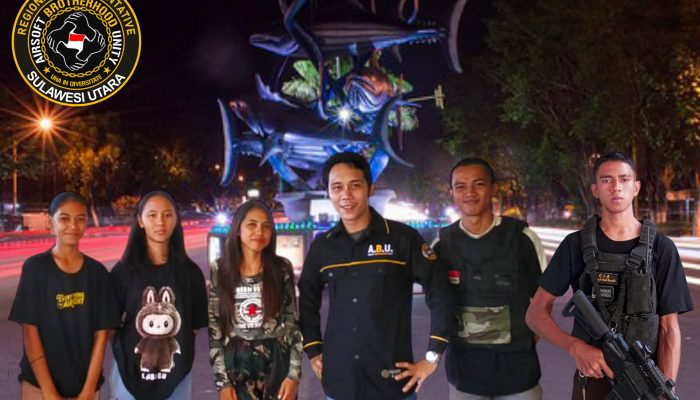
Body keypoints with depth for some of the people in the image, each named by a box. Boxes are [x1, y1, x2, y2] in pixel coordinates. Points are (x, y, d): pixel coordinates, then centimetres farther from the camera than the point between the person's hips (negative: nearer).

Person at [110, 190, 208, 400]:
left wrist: (180, 356, 0)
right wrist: (124, 354, -4)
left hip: (176, 377, 1)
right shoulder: (123, 270, -3)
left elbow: (194, 325, 6)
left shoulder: (190, 272, 0)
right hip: (130, 375, -1)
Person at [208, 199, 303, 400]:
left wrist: (294, 374, -6)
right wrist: (223, 381, -5)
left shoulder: (282, 269, -1)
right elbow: (214, 328, -1)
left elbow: (293, 322, 1)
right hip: (236, 366, 0)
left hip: (277, 364, 0)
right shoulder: (220, 271, -1)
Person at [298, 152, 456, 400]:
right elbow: (307, 301, 18)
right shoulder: (321, 246, 4)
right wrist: (313, 352, 10)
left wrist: (432, 357, -6)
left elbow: (440, 294, -4)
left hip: (393, 380, -3)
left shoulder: (402, 237, -5)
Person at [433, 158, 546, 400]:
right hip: (463, 368, 2)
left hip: (517, 366, -1)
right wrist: (450, 339, 4)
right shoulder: (442, 245, -1)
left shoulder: (522, 238, -6)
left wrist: (525, 341, 0)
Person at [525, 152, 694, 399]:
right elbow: (535, 313, -3)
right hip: (592, 378, 0)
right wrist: (576, 348, -20)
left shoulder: (662, 248, -3)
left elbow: (669, 329, -4)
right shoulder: (575, 245, -3)